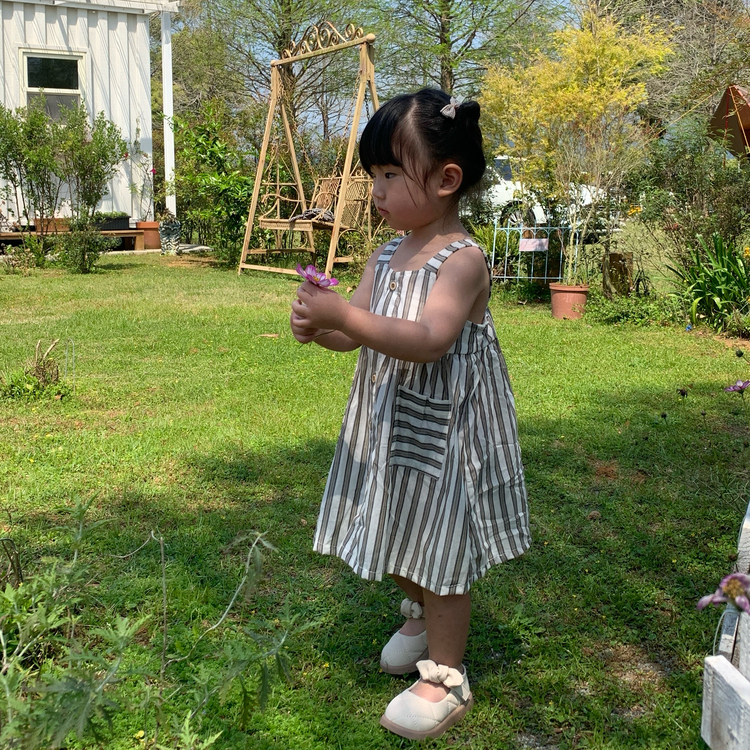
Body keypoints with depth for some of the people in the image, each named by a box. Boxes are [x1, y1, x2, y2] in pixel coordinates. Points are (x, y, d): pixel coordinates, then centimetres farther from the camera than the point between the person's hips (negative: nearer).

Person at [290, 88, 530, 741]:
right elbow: (356, 332, 5)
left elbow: (429, 340, -33)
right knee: (400, 535, 22)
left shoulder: (463, 259, -19)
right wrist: (319, 326, -17)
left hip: (443, 430, -8)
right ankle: (420, 615, 50)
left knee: (439, 548, 4)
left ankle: (446, 676, 21)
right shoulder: (387, 256, 6)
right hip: (388, 422, 8)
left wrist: (344, 316, -38)